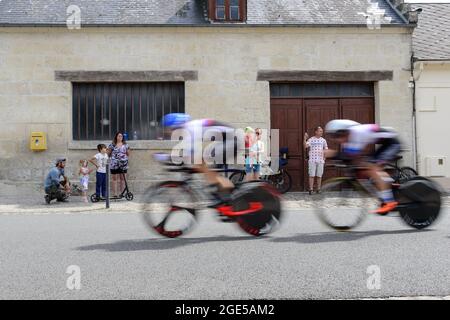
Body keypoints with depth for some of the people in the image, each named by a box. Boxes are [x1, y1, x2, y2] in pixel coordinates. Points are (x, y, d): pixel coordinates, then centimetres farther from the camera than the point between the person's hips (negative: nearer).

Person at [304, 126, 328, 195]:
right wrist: (305, 138, -29)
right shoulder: (310, 140, -1)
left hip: (320, 160, 3)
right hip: (312, 160, -3)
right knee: (312, 175, -3)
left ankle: (318, 189, 13)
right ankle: (311, 189, 0)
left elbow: (325, 149, 16)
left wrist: (324, 158, 7)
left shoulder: (323, 140, 9)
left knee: (319, 176, 6)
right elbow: (305, 146, -16)